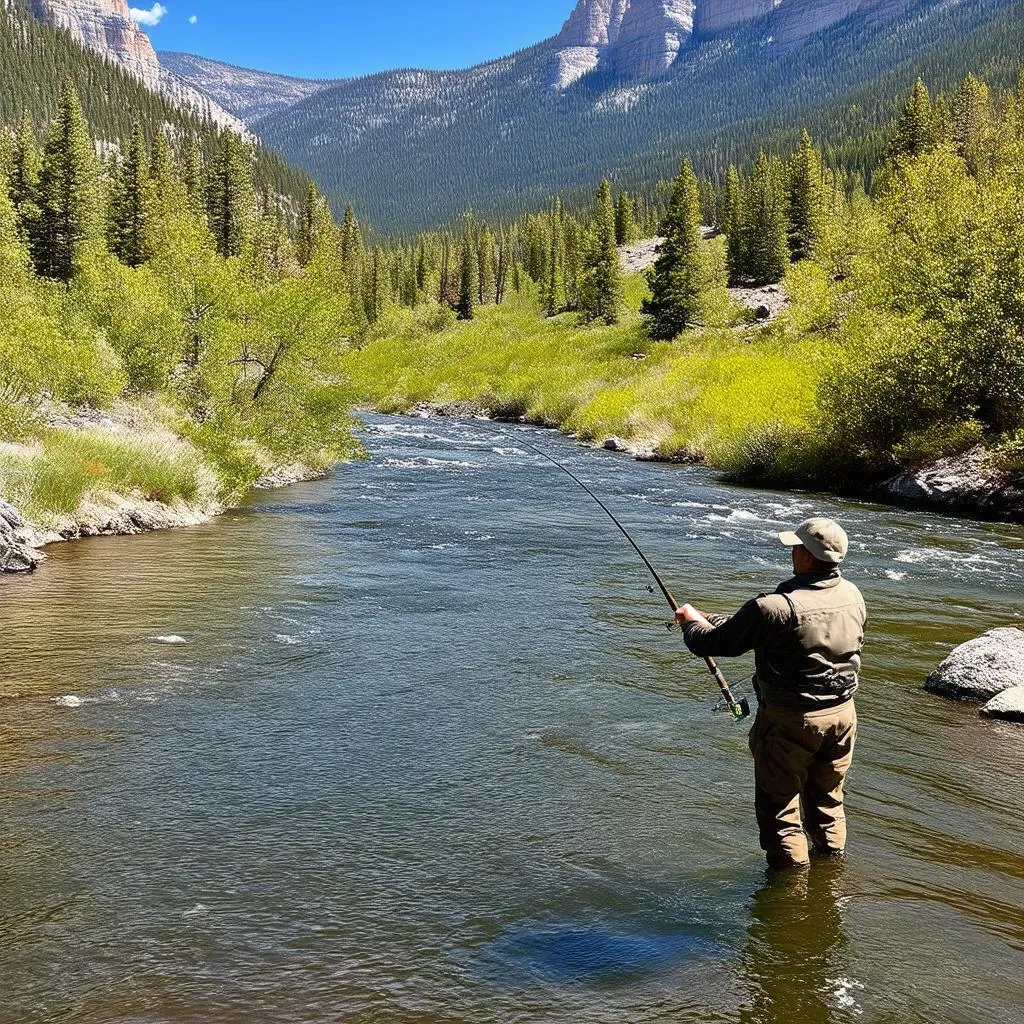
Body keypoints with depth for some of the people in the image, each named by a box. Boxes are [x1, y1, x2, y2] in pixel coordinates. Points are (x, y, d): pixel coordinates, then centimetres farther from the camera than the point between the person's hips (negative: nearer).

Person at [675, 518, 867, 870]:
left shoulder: (776, 607, -27)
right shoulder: (853, 596, -3)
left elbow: (716, 643, -17)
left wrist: (693, 622, 7)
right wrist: (709, 619, 12)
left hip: (789, 722, -6)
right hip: (842, 715, 7)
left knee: (779, 805, 11)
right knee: (828, 799, 25)